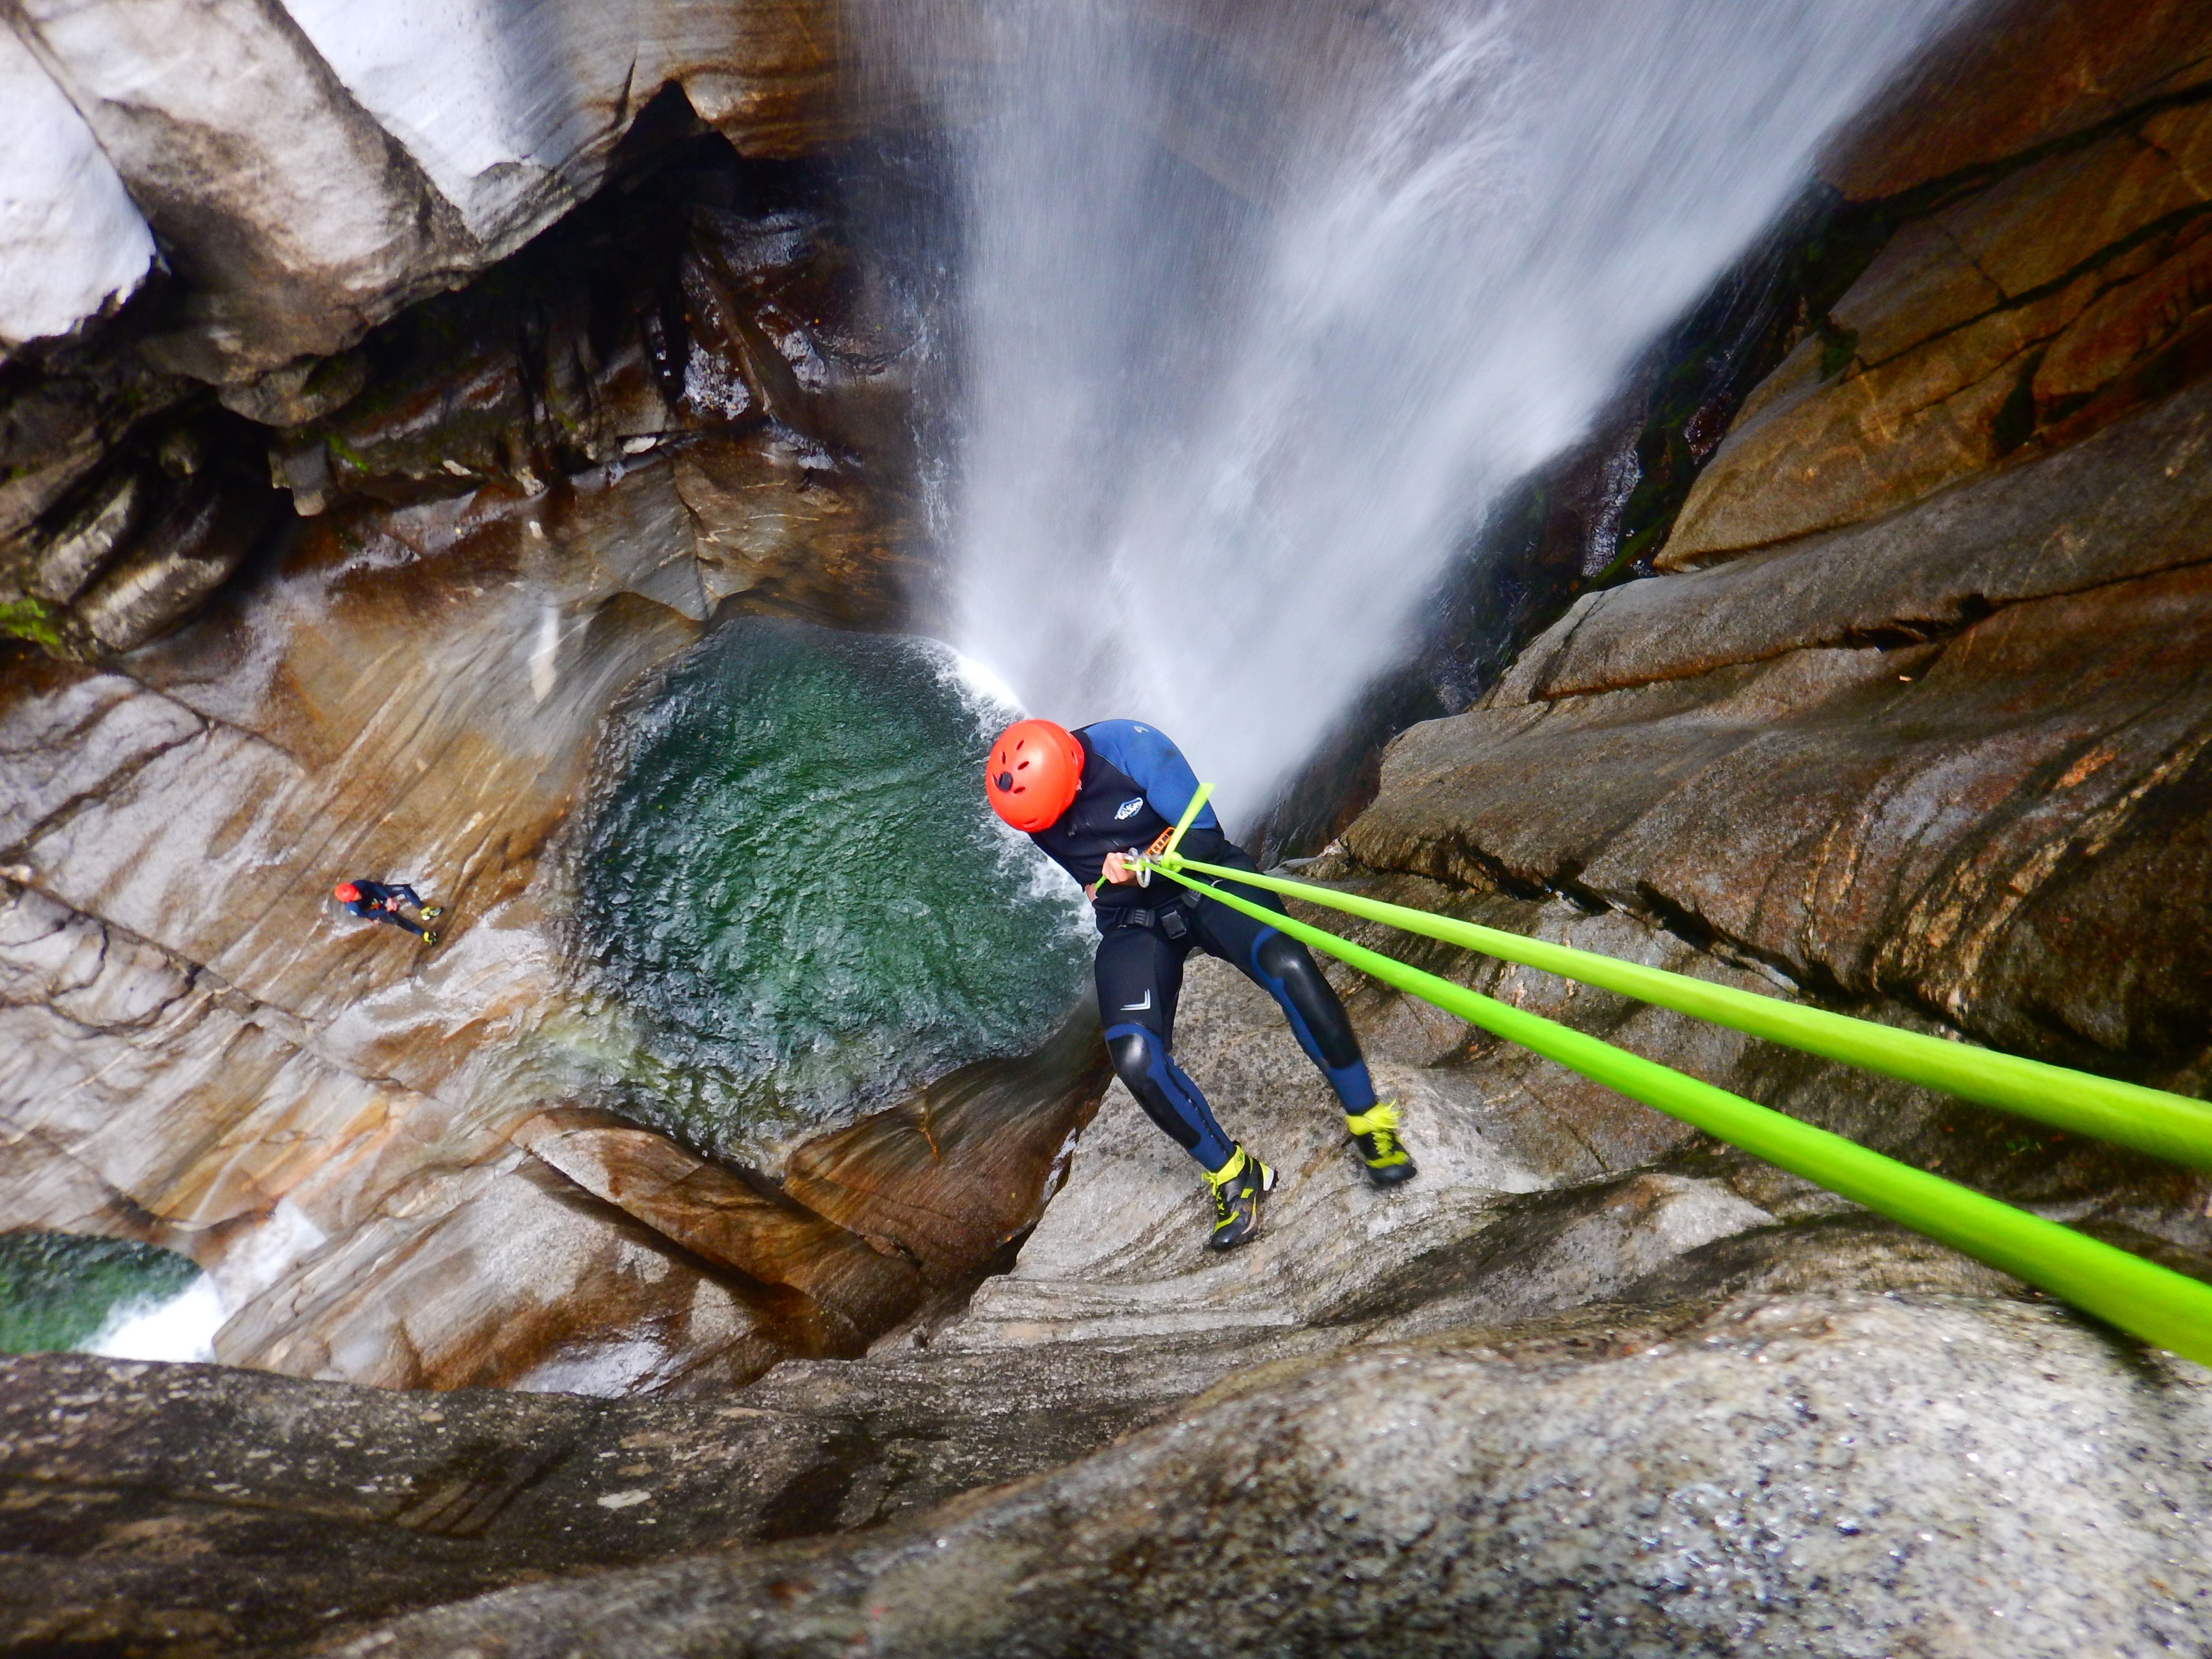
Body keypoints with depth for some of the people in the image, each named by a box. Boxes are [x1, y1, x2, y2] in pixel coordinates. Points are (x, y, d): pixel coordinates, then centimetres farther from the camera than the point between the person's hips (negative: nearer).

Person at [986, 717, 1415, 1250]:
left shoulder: (1129, 747, -20)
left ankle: (1367, 1121, -7)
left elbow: (1203, 833, -18)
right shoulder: (1026, 802, -7)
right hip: (1131, 922, 3)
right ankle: (1232, 1175, 4)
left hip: (1206, 879, -2)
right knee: (1135, 1059, -22)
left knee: (1287, 966, -31)